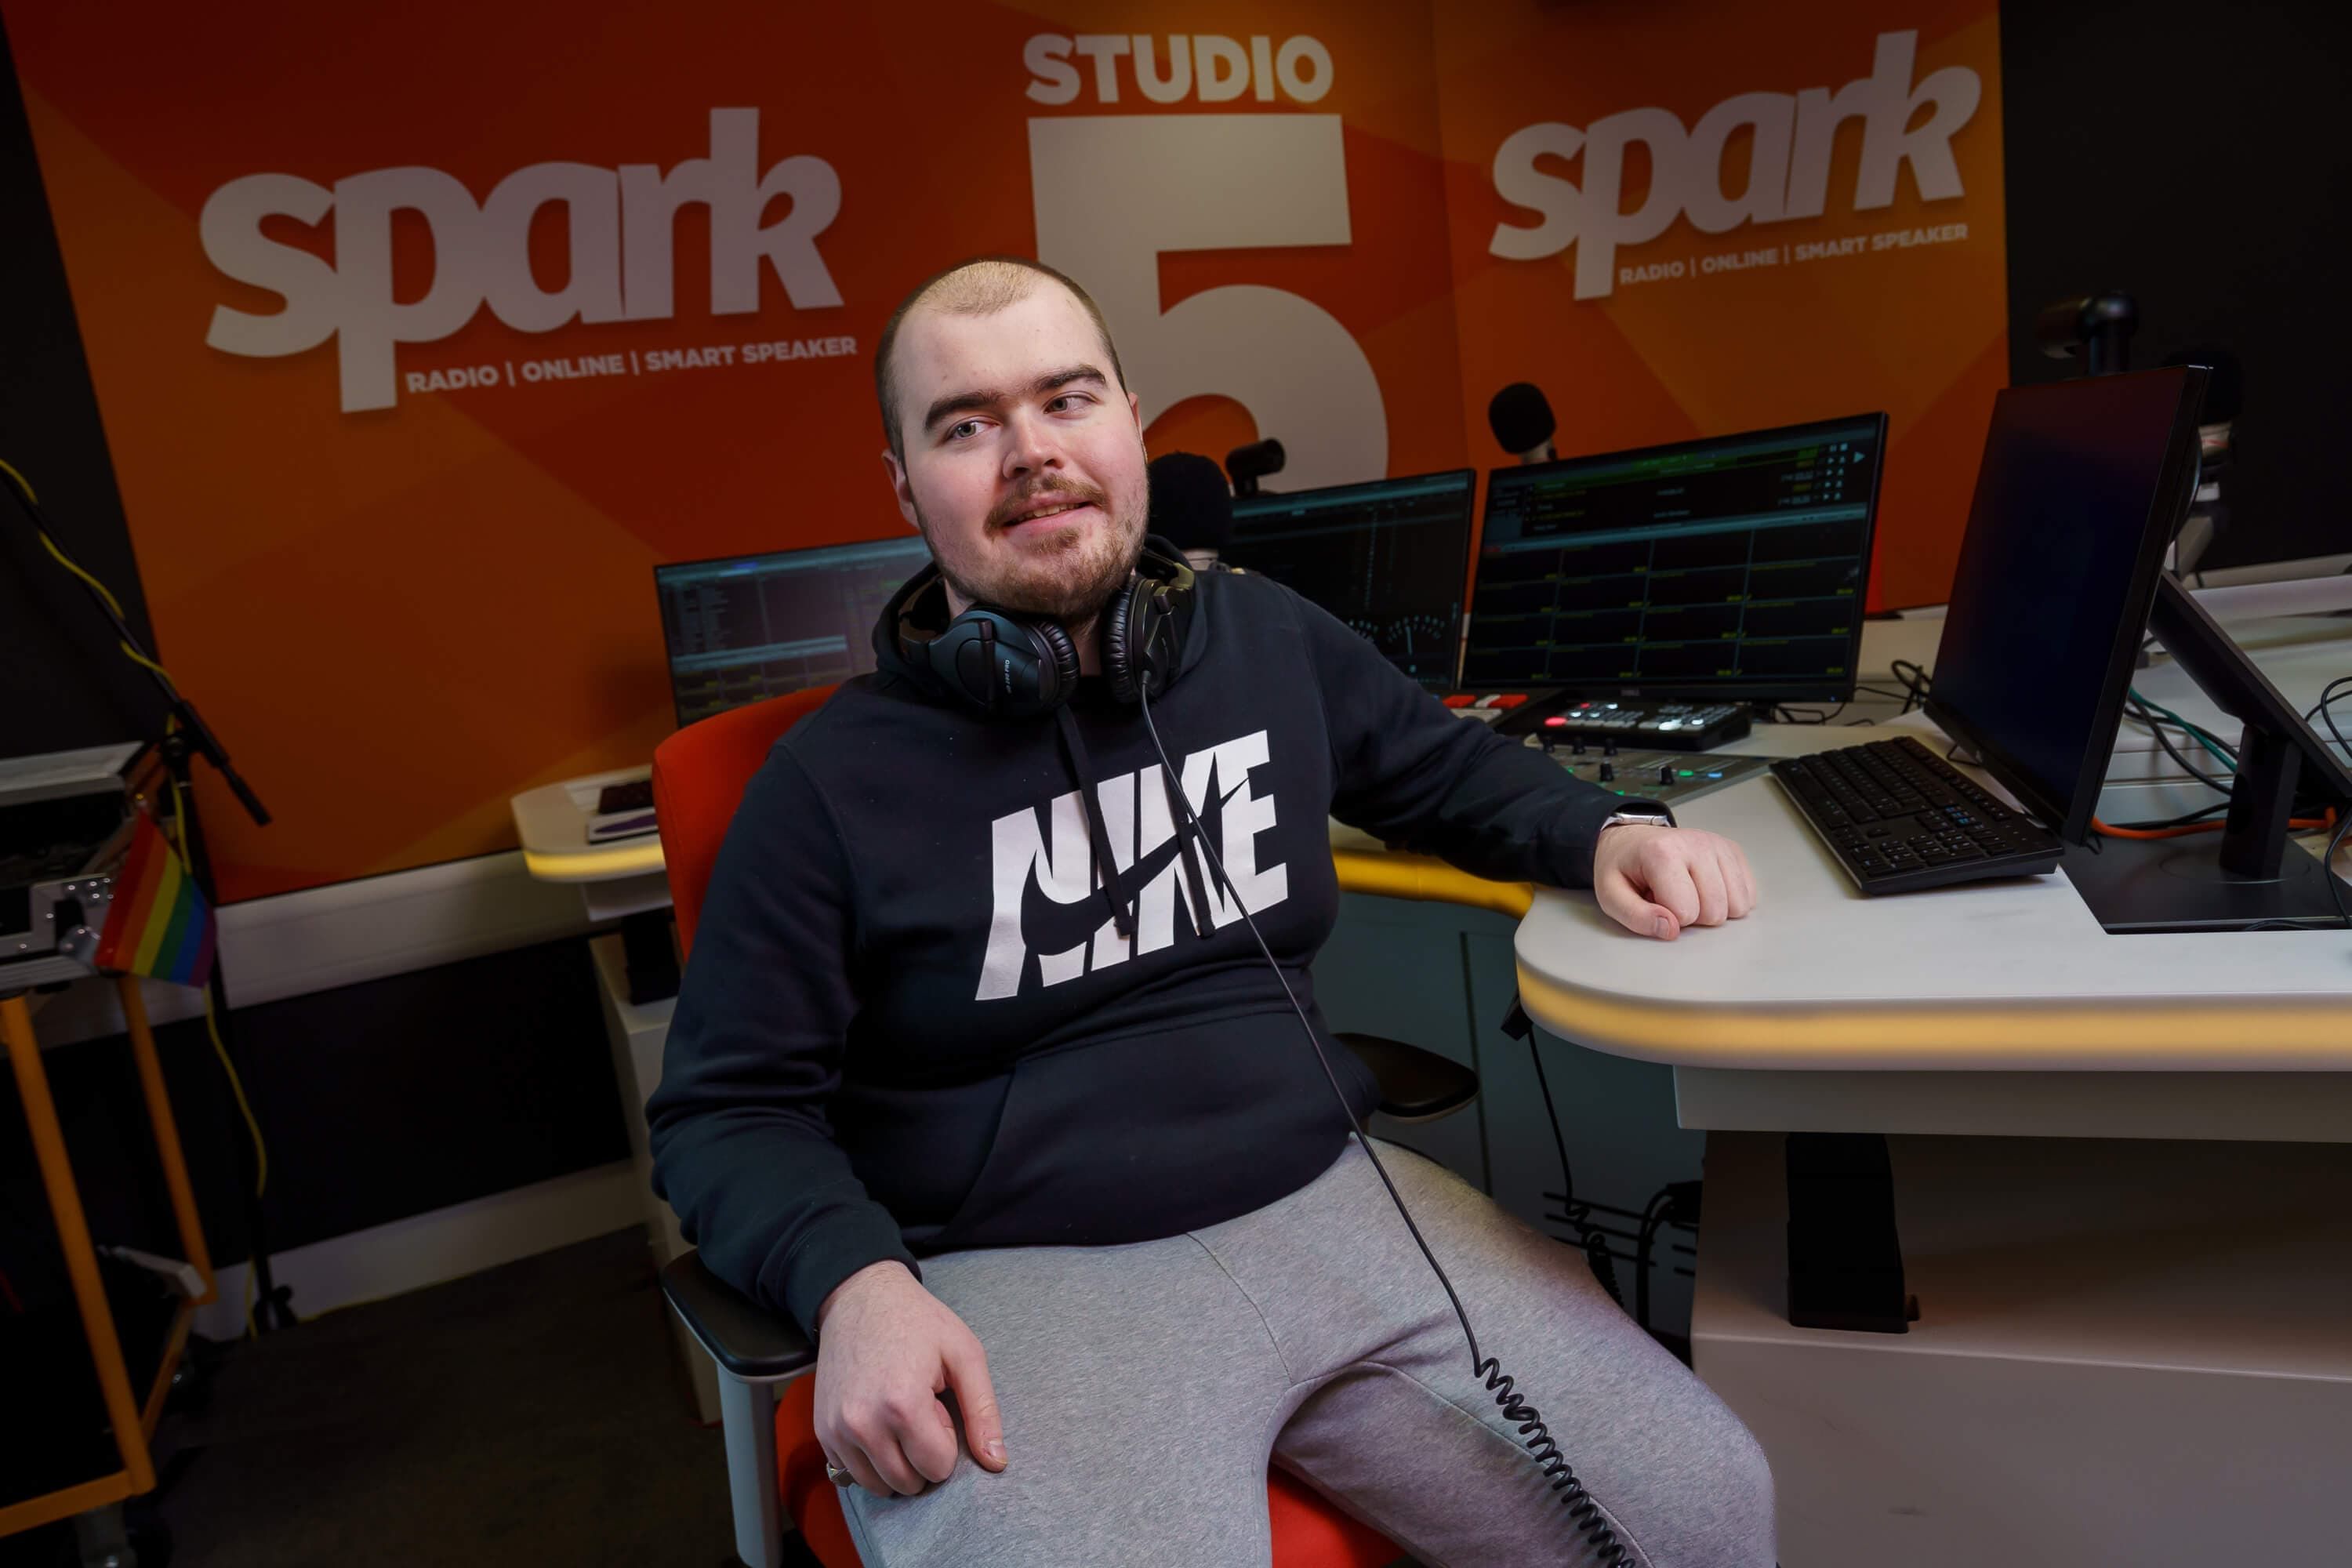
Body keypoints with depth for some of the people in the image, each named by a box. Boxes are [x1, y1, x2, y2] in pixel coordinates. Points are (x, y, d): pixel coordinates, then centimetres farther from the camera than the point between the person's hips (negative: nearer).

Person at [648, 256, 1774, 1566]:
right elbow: (730, 1106, -2)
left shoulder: (1272, 640, 7)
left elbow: (1446, 763, 24)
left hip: (1329, 1198, 5)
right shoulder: (834, 780, -6)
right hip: (1026, 1275, -3)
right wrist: (857, 1284, -20)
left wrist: (1605, 835, 5)